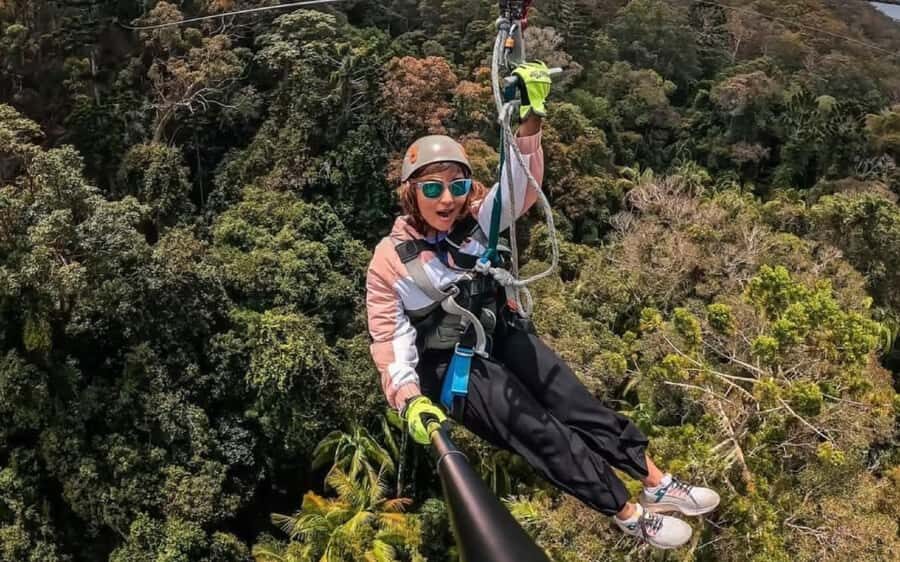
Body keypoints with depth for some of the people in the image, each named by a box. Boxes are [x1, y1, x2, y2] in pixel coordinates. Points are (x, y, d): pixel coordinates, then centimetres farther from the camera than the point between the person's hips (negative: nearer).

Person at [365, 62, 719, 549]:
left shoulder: (476, 223, -3)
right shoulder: (391, 260, -12)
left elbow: (518, 185, -21)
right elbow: (390, 339, -9)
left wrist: (528, 120, -38)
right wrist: (410, 399, -24)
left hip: (503, 337, 4)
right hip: (451, 366, -4)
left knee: (577, 405, -7)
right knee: (538, 430, -14)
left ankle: (657, 484, 1)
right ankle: (631, 516, -7)